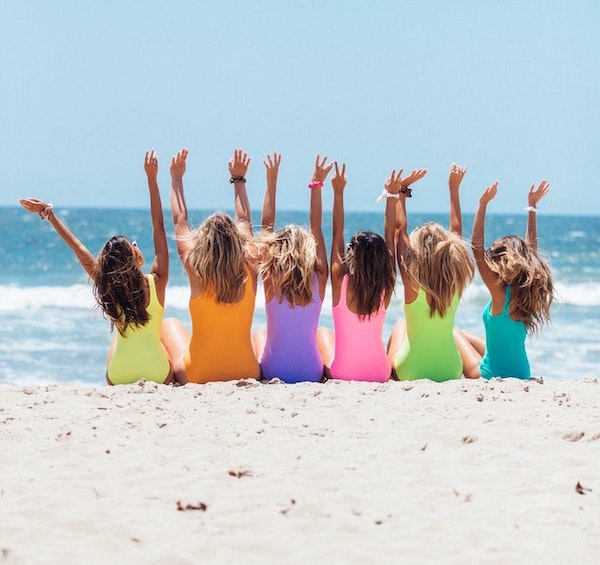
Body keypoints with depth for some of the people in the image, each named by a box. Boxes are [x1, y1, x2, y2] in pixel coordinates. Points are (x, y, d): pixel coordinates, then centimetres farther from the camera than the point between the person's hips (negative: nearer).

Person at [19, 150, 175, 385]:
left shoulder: (106, 287, -9)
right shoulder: (156, 282, -15)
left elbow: (78, 248, -1)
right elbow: (159, 227, -14)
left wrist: (48, 214, 6)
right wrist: (152, 179, -12)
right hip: (159, 377, -2)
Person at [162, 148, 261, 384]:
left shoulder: (197, 272, -14)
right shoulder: (248, 271, -8)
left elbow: (180, 222, 2)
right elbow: (244, 222, 9)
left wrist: (176, 179, 14)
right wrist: (238, 179, 21)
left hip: (198, 377, -2)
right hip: (247, 375, 2)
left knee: (170, 324, 27)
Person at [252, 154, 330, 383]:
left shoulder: (272, 280, -11)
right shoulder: (318, 280, -8)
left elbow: (266, 227, -3)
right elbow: (317, 228, 1)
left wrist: (271, 182, 0)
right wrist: (316, 185, 6)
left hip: (273, 372, -1)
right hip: (312, 373, 1)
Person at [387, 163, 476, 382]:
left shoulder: (413, 283, -20)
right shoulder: (455, 284, -12)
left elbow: (400, 230, -10)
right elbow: (456, 232, 0)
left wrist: (399, 194, 2)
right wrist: (454, 188, 8)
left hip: (411, 373, -2)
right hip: (451, 373, 2)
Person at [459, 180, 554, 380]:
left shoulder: (500, 292, -22)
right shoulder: (527, 290, -4)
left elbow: (477, 248, -25)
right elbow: (531, 247, 10)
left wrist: (483, 205, -25)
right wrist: (532, 207, 14)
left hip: (495, 376, -7)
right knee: (467, 337, 30)